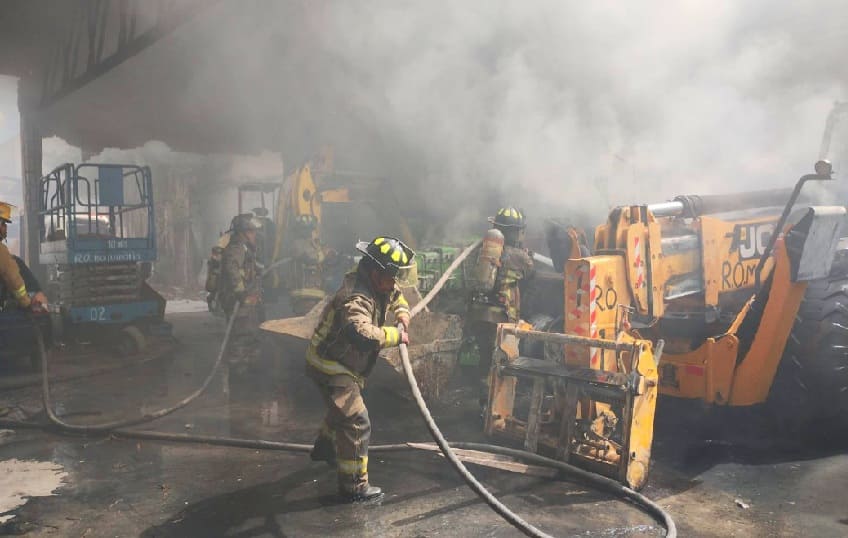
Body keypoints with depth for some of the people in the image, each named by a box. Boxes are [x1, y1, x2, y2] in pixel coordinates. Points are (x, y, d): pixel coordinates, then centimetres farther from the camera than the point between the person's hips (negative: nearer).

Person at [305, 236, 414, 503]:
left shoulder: (381, 285, -2)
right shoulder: (356, 297, -33)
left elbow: (397, 297, 20)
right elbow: (361, 333, -51)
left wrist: (403, 317, -1)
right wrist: (395, 336, -37)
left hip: (344, 363, 11)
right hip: (329, 366, -10)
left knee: (342, 408, 31)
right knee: (356, 422, -14)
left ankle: (324, 448, 56)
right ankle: (354, 486, -4)